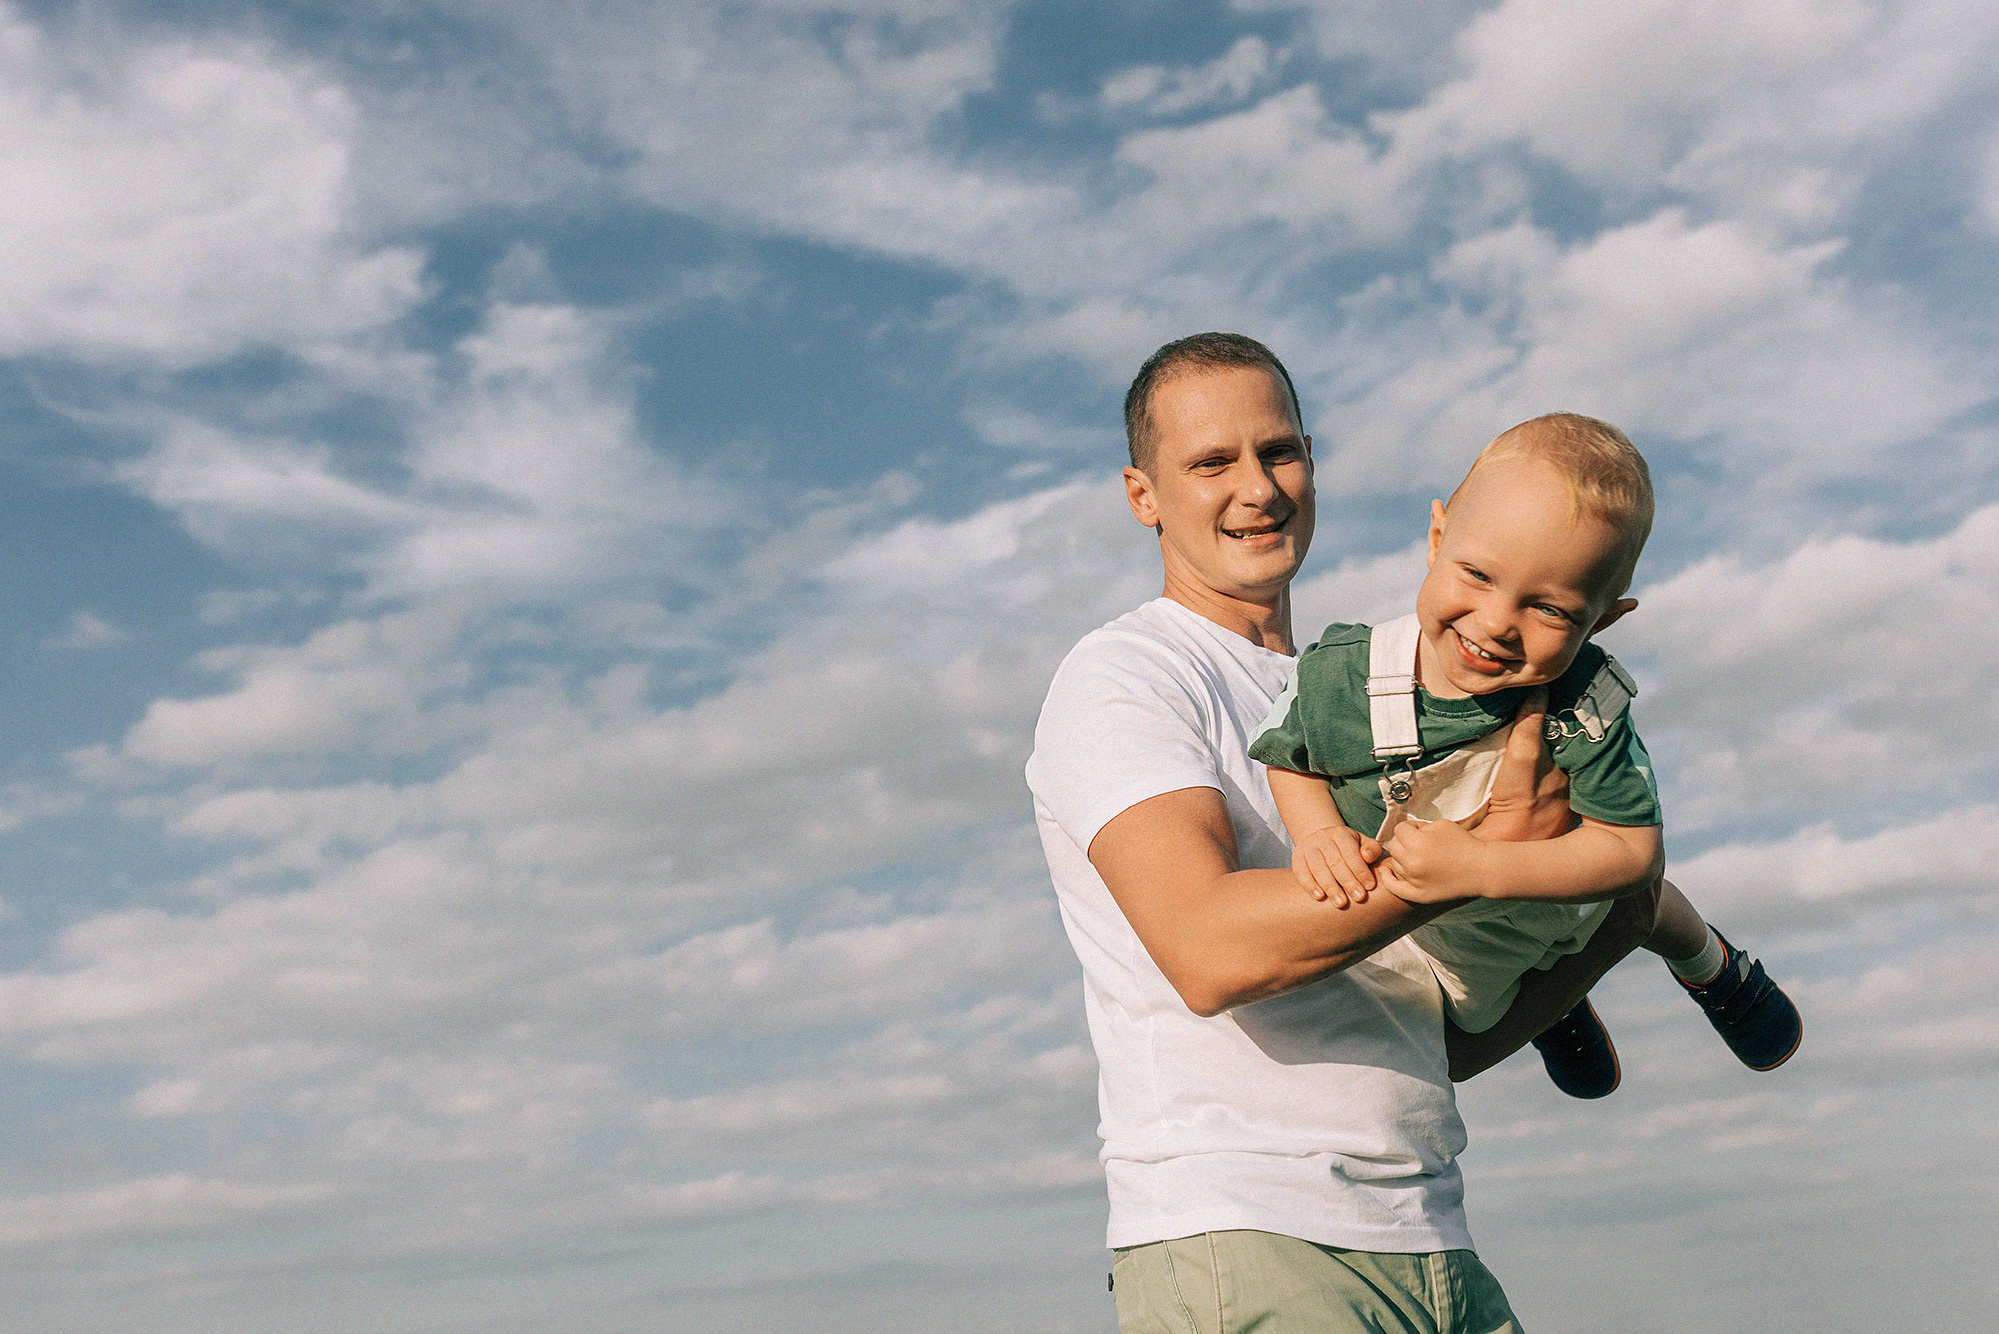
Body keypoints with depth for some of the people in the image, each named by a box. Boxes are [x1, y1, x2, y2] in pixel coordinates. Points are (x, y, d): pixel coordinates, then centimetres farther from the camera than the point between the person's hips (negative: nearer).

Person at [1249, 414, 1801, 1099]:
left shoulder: (1583, 708, -40)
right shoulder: (1338, 675, -38)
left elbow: (1631, 849, -38)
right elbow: (1288, 756, -17)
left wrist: (1481, 868, -49)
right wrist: (1318, 832, -37)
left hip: (1560, 893, -1)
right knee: (1469, 1008, 34)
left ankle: (1711, 964, 70)